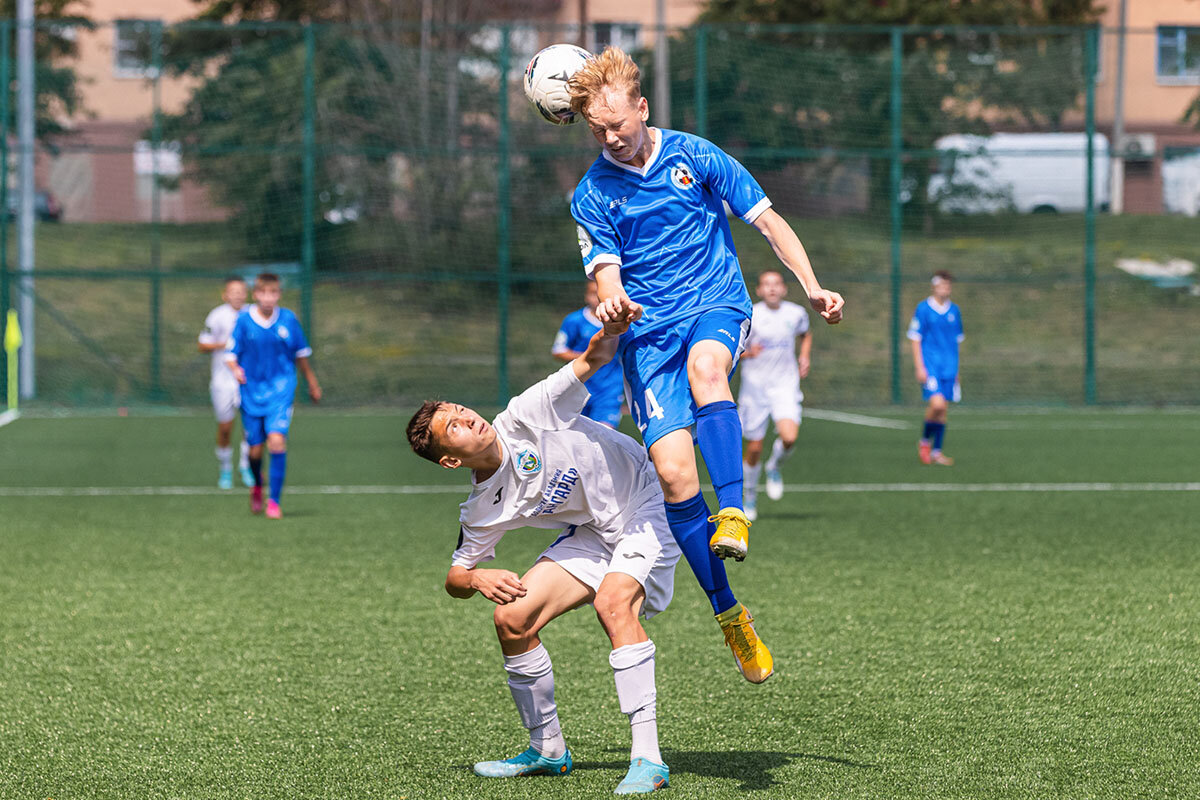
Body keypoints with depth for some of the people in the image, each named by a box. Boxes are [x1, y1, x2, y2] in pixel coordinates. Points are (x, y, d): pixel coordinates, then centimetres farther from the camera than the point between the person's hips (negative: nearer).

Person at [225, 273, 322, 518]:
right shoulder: (244, 321, -4)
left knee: (277, 440, -18)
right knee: (255, 450, 4)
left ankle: (274, 502, -10)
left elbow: (301, 353, 12)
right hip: (252, 393, 1)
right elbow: (231, 354, -1)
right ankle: (257, 485, 39)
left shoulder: (288, 319, -1)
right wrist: (235, 369, -24)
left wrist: (312, 383, 20)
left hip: (281, 390, -1)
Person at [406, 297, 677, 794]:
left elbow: (594, 360, -20)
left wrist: (609, 331, -44)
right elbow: (454, 578, 2)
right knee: (512, 617, -8)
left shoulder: (525, 416, -20)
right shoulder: (483, 512, -9)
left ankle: (647, 759, -33)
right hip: (593, 532, 5)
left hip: (646, 505, -5)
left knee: (613, 601, -30)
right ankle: (548, 751, 11)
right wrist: (477, 578, -22)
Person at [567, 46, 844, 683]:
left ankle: (732, 513, -47)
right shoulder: (592, 196, 5)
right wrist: (611, 303, -28)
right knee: (672, 471, -15)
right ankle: (729, 614, -4)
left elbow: (767, 220, 6)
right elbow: (607, 277, -3)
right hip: (648, 330, 1)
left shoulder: (693, 155, 3)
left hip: (717, 305, -1)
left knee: (704, 366, -39)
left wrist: (812, 288, -5)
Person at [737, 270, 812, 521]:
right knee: (754, 448, 2)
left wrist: (805, 357, 7)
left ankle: (775, 467, 11)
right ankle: (750, 496, 25)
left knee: (789, 437, -23)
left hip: (785, 386, 1)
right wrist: (747, 352, -21)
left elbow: (805, 335, 24)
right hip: (755, 385, -1)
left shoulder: (796, 314, 2)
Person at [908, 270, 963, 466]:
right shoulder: (923, 309, -4)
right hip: (929, 365, -5)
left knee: (943, 409, 5)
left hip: (948, 368, 5)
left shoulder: (954, 311, 11)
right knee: (937, 404, -20)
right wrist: (919, 367, -10)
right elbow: (915, 339, -4)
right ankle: (924, 441, 2)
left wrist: (956, 369, 19)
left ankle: (936, 452, 12)